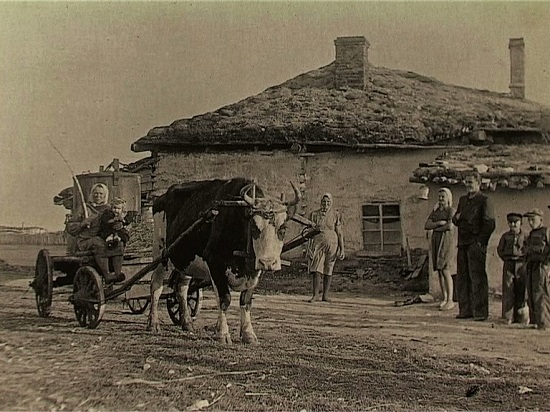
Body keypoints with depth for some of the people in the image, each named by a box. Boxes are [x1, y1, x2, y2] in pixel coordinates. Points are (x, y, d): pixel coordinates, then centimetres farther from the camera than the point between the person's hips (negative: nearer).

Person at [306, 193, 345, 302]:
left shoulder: (335, 215, 1)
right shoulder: (314, 214, 5)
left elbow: (340, 233, 1)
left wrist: (342, 249, -4)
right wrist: (309, 248, 5)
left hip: (331, 244, -1)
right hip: (317, 244, 1)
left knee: (328, 270, 4)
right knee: (316, 269, -7)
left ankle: (325, 295, 10)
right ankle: (315, 295, -3)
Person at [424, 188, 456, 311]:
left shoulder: (451, 210, -6)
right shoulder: (435, 211, 14)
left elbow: (450, 226, -20)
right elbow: (426, 225, 3)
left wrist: (435, 228, -6)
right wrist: (439, 223, -13)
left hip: (447, 242, -7)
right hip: (436, 242, 7)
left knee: (445, 271, -13)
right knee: (440, 271, 6)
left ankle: (450, 301, -10)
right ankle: (444, 299, 13)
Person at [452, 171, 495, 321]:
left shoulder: (484, 201, -4)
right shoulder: (462, 200, 18)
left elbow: (490, 224, -10)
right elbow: (455, 221, 25)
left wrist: (480, 241, -13)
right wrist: (456, 218, 2)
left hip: (476, 245, -7)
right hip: (462, 244, 7)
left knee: (477, 278, -5)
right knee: (462, 278, 8)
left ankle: (480, 312, -1)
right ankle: (465, 310, 15)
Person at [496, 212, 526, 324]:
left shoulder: (524, 236, 3)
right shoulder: (505, 236, 8)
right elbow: (500, 249, 12)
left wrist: (521, 256, -8)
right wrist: (506, 258, 1)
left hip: (520, 264, -1)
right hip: (508, 265, 1)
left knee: (520, 291, 2)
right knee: (508, 291, -2)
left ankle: (518, 316, 10)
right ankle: (508, 316, 1)